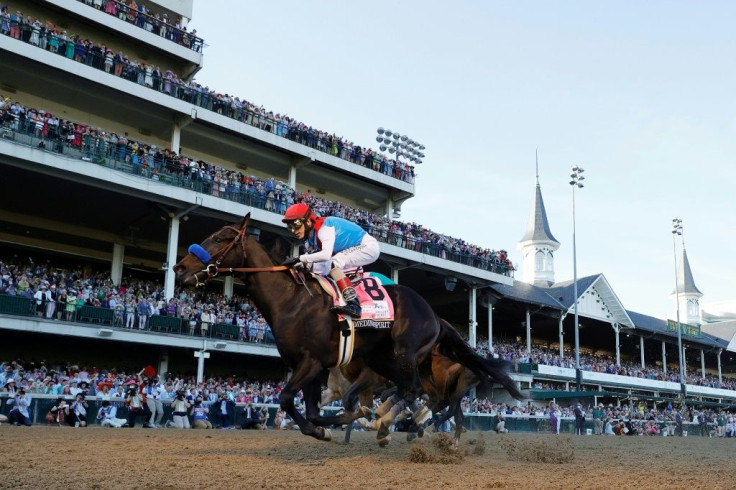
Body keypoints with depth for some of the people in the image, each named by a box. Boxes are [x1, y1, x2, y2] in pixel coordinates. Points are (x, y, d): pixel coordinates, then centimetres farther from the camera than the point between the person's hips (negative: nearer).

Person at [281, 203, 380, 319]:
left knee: (334, 263, -26)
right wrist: (299, 265, -16)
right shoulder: (311, 239, 5)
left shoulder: (324, 228, -26)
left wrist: (300, 258, -36)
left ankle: (353, 304, -31)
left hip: (368, 247, -10)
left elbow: (326, 254, -40)